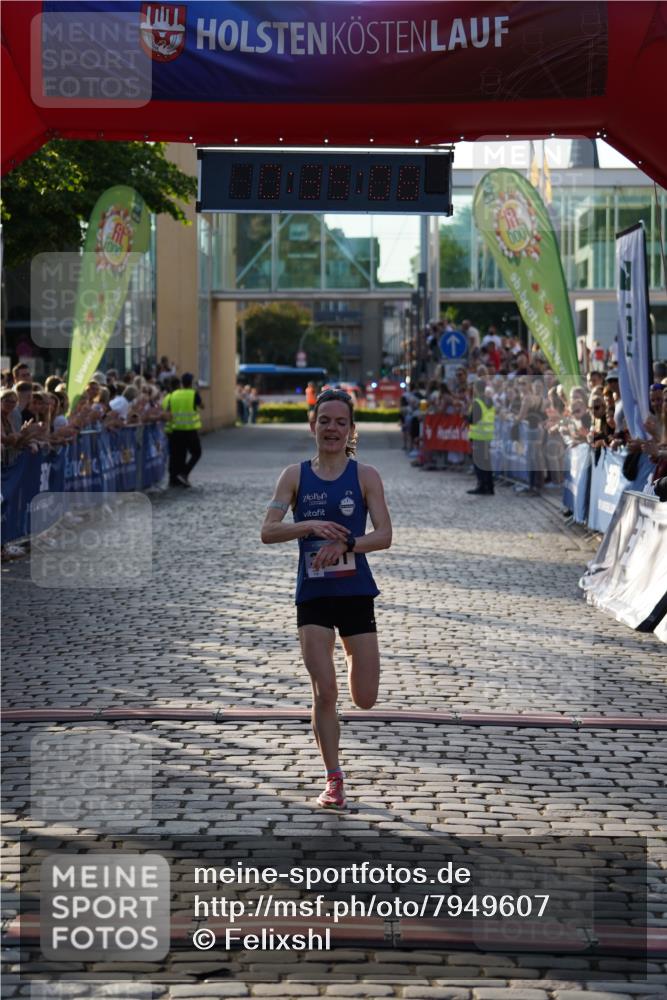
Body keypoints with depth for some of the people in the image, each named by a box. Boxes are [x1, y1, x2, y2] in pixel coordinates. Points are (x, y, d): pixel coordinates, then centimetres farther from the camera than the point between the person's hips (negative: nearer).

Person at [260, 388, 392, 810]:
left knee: (365, 699, 4)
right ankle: (334, 780, 6)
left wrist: (345, 544, -25)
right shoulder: (296, 475, 3)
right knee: (324, 693, -7)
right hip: (313, 595, 0)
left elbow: (384, 535, -8)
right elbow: (268, 531, -4)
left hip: (356, 593, 0)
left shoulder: (365, 475, -1)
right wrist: (310, 526, -21)